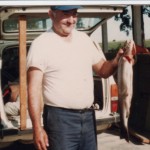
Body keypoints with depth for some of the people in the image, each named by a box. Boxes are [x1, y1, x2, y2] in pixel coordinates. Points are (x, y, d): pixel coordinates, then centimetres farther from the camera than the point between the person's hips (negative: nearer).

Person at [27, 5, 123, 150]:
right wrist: (37, 127, -17)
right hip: (60, 118, -5)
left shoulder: (84, 39, 9)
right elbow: (34, 89, -11)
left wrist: (117, 59, -7)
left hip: (88, 116, 6)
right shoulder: (41, 44, -8)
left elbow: (103, 70, 16)